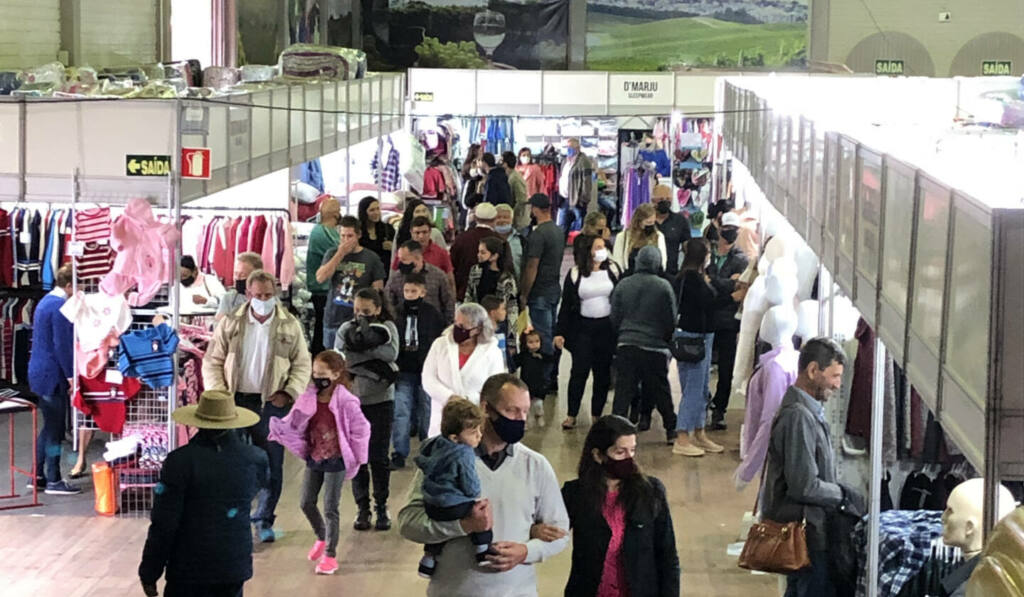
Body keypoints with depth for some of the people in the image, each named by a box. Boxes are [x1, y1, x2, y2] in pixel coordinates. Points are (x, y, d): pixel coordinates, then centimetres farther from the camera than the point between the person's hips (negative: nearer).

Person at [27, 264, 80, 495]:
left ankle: (38, 476, 19)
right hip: (53, 374, -10)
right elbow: (61, 345, -21)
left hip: (40, 372, 10)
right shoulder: (60, 306, -17)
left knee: (49, 426, 16)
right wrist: (71, 376, -17)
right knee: (55, 428, -2)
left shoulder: (45, 302, 14)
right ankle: (54, 481, 3)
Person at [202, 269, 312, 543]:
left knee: (272, 466, 4)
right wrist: (219, 395, -6)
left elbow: (302, 365, 7)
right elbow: (212, 362, 6)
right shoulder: (230, 323, 3)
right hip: (235, 402, 0)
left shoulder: (290, 325, 2)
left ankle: (264, 520, 17)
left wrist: (288, 392, -7)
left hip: (271, 404, 0)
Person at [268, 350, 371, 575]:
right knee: (306, 503, 12)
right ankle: (322, 538, 39)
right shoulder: (308, 399, -2)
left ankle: (330, 555, 11)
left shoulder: (345, 402, -17)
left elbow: (361, 429, -11)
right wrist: (278, 427, -21)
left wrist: (355, 458, -8)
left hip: (335, 461, -6)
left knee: (330, 508, 0)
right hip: (314, 459, 6)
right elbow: (293, 425, -1)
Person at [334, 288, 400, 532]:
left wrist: (360, 349, -21)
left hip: (381, 401, -1)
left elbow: (391, 353, -18)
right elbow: (339, 358, -11)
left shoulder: (387, 328, 0)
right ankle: (362, 507, 16)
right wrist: (376, 367, -18)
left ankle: (382, 507, 14)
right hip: (352, 400, 1)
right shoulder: (346, 329, 3)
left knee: (379, 457, 2)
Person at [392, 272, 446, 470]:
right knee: (401, 412, -4)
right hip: (403, 372, 1)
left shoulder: (432, 314, -2)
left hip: (426, 371, -1)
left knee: (427, 412, 8)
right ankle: (399, 453, 2)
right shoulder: (396, 313, 1)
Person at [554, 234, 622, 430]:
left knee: (603, 373, 5)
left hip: (607, 327, 1)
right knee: (579, 371, -4)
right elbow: (566, 305, 2)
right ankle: (571, 415, 3)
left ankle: (596, 415, 15)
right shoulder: (575, 274, 0)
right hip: (582, 328, -1)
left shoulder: (613, 270, 2)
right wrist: (560, 332, -4)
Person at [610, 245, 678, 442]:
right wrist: (666, 341, 16)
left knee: (623, 389, 3)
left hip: (626, 345, 2)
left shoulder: (622, 285, 1)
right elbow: (671, 320, -1)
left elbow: (614, 318, 7)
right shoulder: (664, 286, -7)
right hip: (654, 346, -2)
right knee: (660, 390, 9)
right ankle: (671, 430, 18)